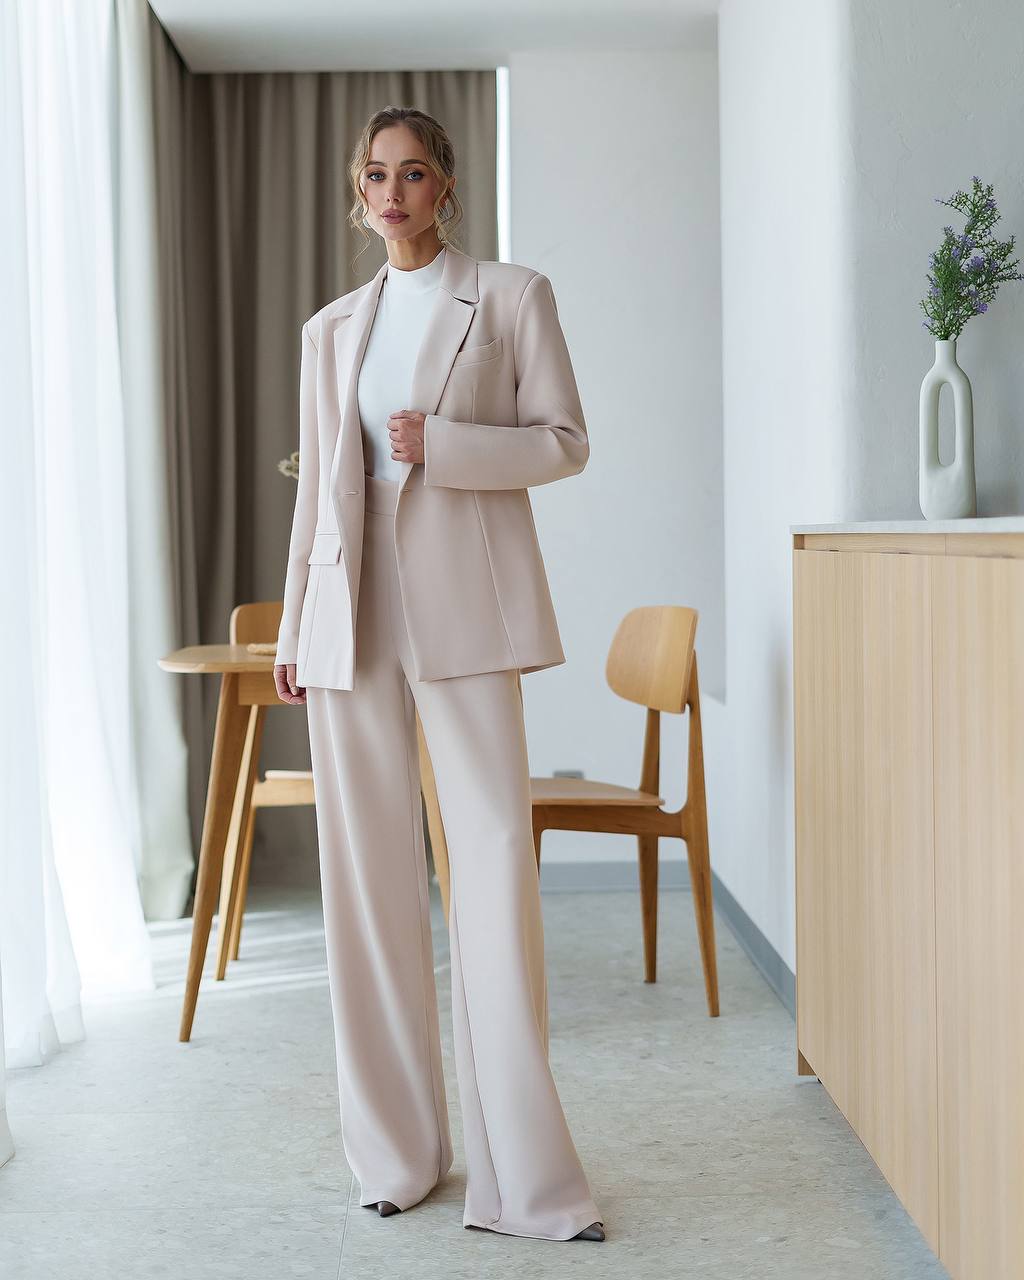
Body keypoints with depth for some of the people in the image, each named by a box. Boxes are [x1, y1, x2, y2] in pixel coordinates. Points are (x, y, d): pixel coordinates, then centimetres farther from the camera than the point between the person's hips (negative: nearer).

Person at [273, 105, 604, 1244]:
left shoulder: (510, 297, 7)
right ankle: (397, 1150, 15)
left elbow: (566, 442, 3)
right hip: (351, 612, 4)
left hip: (463, 605, -4)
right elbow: (315, 487, 17)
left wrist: (444, 445, -12)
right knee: (368, 869, 4)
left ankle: (519, 1172, -3)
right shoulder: (331, 329, 17)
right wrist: (293, 631, 13)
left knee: (495, 850, -10)